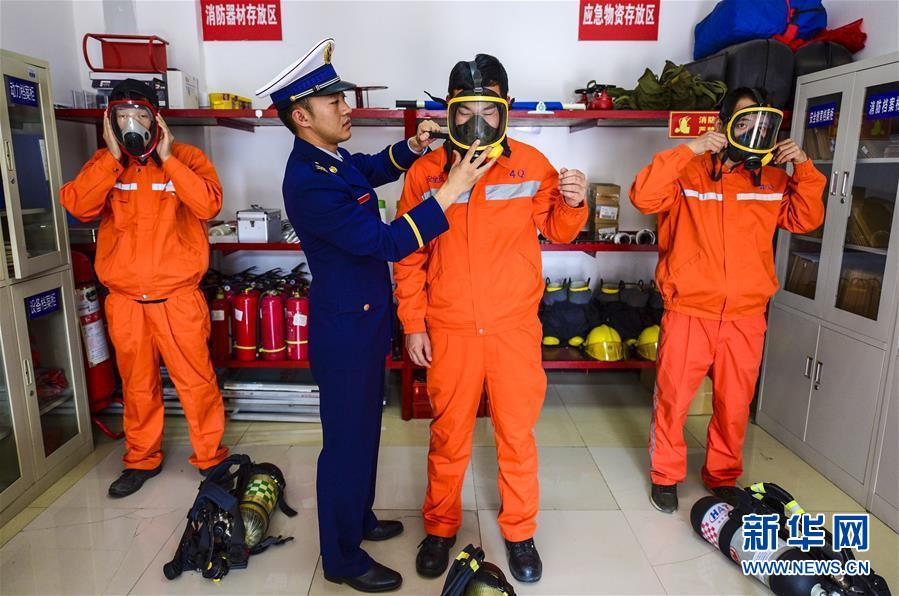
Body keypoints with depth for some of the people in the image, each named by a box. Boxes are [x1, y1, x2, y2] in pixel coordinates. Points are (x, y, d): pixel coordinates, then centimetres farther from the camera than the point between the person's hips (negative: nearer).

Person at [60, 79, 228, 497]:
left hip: (178, 296, -3)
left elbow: (209, 205, -17)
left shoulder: (185, 157, 0)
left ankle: (210, 458, 19)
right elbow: (78, 207, -9)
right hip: (125, 300, 3)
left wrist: (167, 158, -17)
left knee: (195, 379, 1)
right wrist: (113, 157, -11)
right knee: (137, 383, 15)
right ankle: (142, 459, 33)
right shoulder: (104, 163, 8)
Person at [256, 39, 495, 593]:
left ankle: (357, 517, 44)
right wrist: (449, 193, -25)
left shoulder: (334, 158, 3)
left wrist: (414, 145, 5)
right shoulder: (309, 183, -25)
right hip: (346, 326, -9)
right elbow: (385, 241, -28)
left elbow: (377, 168, 24)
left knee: (364, 426, 22)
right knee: (347, 438, 5)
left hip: (366, 318, 10)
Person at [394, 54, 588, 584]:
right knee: (449, 436, 15)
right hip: (449, 331, 0)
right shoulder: (425, 171, -2)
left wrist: (574, 203, -13)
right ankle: (441, 527, 37)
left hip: (514, 328, 0)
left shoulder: (532, 164, -2)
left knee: (518, 434, 13)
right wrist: (413, 324, -1)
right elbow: (409, 256, 2)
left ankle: (520, 532, 35)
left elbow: (556, 231, 9)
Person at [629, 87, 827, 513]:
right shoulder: (688, 173, -4)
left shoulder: (771, 179, 10)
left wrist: (803, 169, 3)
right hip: (689, 312, -4)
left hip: (746, 316, 4)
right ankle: (665, 475, 27)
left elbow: (805, 220, 15)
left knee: (735, 405, 15)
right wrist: (690, 151, -20)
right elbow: (643, 197, -18)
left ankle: (723, 476, 36)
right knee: (673, 398, 6)